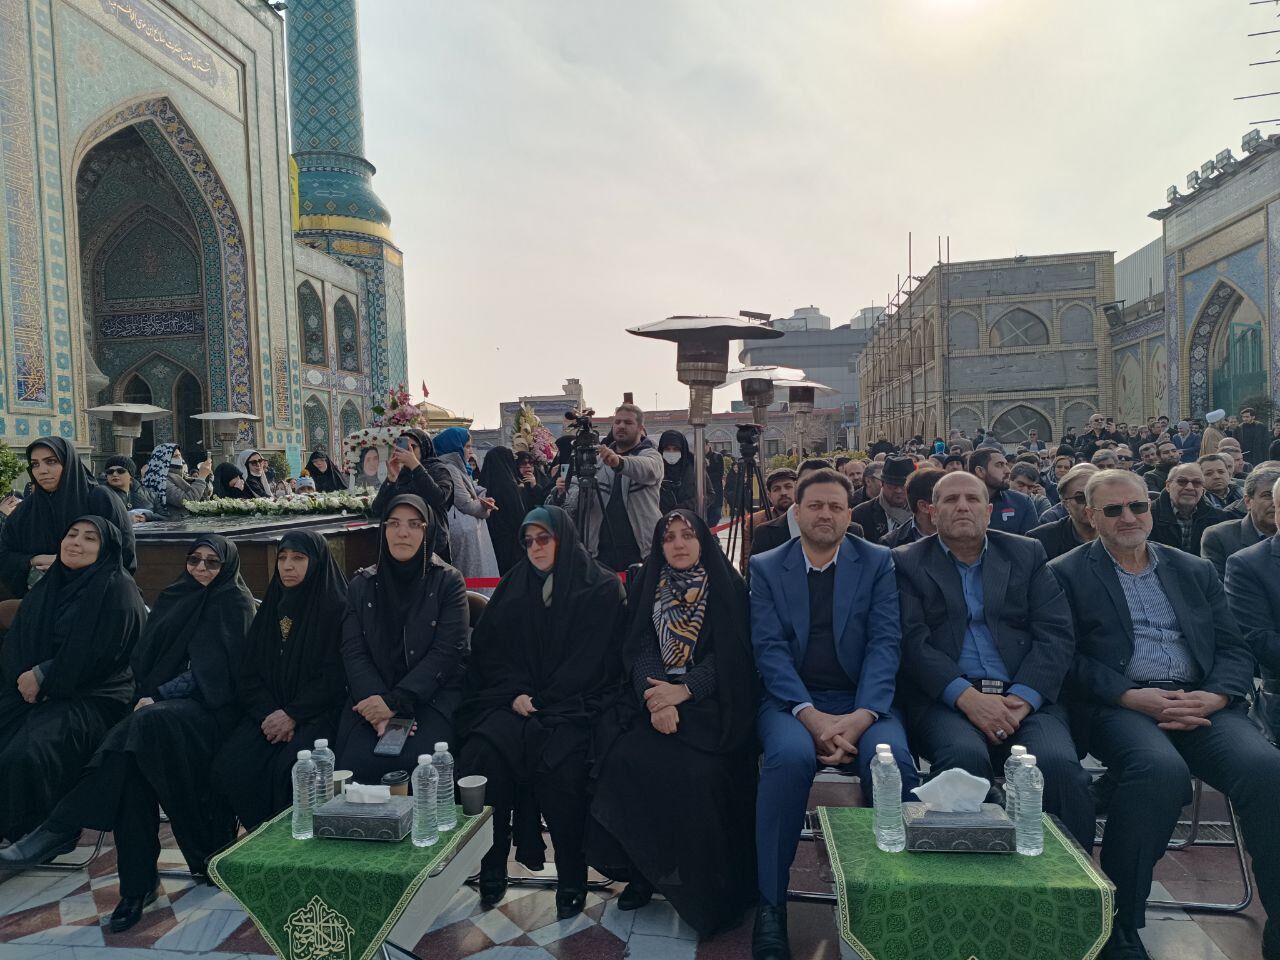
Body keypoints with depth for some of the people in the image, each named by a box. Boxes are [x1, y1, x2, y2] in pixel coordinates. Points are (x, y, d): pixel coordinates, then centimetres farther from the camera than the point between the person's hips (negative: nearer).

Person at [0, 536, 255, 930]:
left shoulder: (234, 603, -1)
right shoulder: (176, 596, 17)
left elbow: (212, 673, -10)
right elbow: (146, 659, 16)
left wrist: (158, 696, -15)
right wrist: (149, 696, -2)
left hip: (211, 709, -5)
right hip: (161, 703, 5)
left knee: (146, 724, -36)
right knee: (130, 759, -26)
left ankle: (61, 828, -26)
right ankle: (139, 882, -21)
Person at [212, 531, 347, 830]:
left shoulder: (337, 608, -3)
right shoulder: (270, 609, 15)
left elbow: (335, 674, -9)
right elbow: (249, 674, 9)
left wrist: (292, 715, -16)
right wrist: (269, 713, -8)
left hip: (318, 712, -5)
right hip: (267, 711, 5)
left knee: (288, 768, -29)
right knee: (229, 765, -19)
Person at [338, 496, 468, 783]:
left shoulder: (448, 582, 2)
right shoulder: (361, 585, 11)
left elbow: (447, 651, -7)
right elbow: (353, 651, 2)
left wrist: (396, 701, -17)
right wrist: (376, 700, -16)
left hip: (433, 697, -2)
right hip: (373, 698, 2)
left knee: (414, 763, -27)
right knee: (356, 763, -24)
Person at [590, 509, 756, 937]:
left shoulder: (728, 587, 4)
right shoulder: (648, 587, 12)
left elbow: (728, 654, -5)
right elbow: (640, 648, 2)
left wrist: (682, 691, -18)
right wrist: (657, 699, -16)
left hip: (711, 701, -3)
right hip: (655, 696, 3)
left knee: (700, 773, -26)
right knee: (625, 759, -21)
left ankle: (707, 887, -5)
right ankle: (643, 870, -1)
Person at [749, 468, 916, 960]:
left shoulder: (877, 563, 7)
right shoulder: (765, 567, 6)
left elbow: (885, 642, -2)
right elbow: (768, 647, -3)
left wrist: (862, 716, -19)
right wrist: (811, 715, -19)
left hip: (861, 700, 1)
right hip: (792, 700, 0)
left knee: (892, 759, -30)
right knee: (791, 755, -32)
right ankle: (770, 905, -16)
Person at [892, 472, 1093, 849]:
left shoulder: (1026, 554, 16)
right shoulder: (908, 562, 9)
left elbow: (1055, 633, 6)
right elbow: (913, 640, -3)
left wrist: (1024, 696, -11)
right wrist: (965, 695, -18)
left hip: (1025, 697, 2)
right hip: (945, 700, -2)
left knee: (1059, 764, -27)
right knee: (965, 756, -32)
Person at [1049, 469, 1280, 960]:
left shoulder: (1195, 570, 20)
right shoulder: (1067, 574, 7)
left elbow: (1235, 650, 14)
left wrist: (1212, 698, -7)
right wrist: (1132, 697, -15)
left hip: (1202, 703, 4)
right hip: (1119, 706, -4)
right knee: (1162, 770, -33)